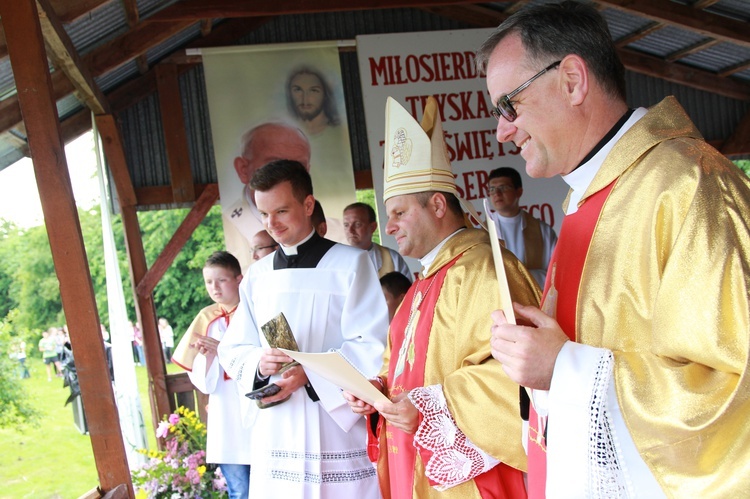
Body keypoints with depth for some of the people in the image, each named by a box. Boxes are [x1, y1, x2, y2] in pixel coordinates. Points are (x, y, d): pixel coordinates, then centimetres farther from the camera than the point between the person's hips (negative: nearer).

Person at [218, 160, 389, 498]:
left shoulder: (350, 264, -3)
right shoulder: (256, 276, 12)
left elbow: (372, 347, -8)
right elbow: (232, 352, 12)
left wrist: (309, 374, -19)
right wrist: (259, 364, -11)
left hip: (338, 427, -4)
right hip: (275, 431, 4)